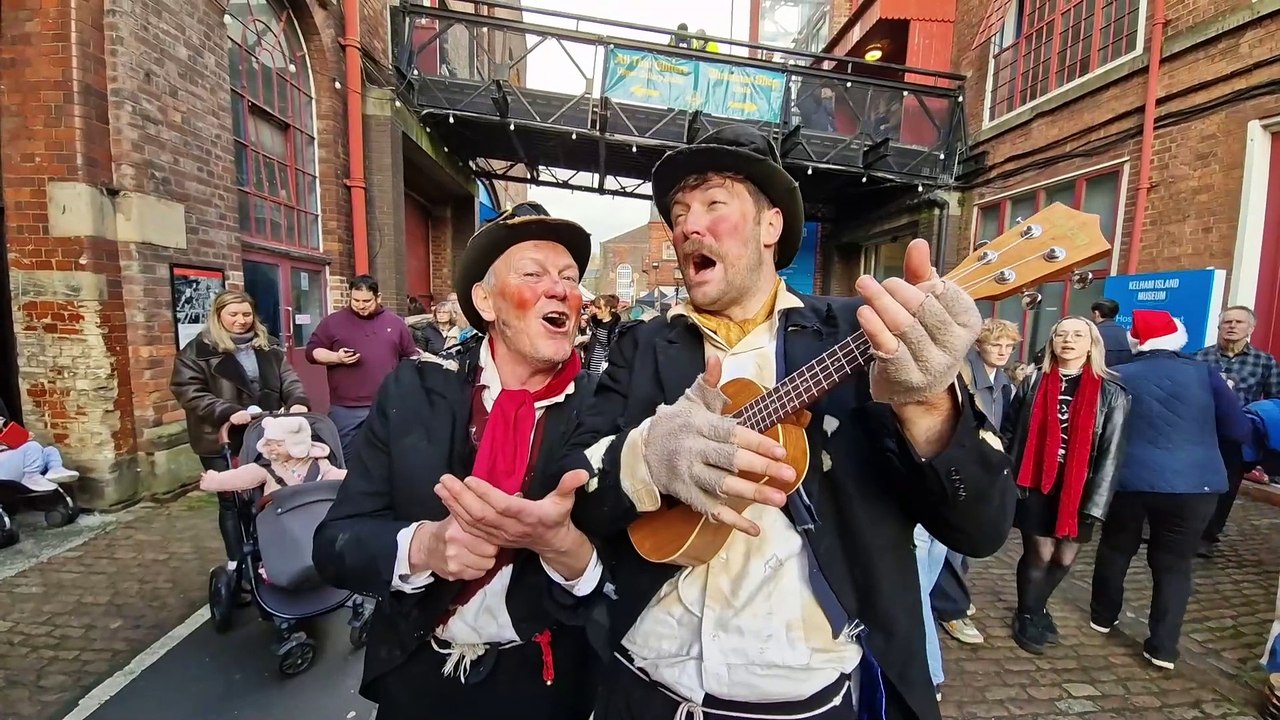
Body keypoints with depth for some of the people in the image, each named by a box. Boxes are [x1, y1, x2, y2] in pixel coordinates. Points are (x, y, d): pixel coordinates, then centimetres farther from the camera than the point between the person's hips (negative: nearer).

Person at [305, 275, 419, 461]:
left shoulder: (395, 322, 9)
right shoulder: (333, 321, 4)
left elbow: (411, 355, 15)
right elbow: (312, 351, 5)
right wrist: (336, 357, -13)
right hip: (346, 408, -1)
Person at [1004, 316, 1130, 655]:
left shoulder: (1111, 392, -2)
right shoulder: (1034, 382, 1)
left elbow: (1111, 452, -4)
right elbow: (1010, 432, 5)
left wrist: (1096, 501, -9)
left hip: (1079, 490, 1)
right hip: (1035, 485, -1)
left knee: (1065, 558, 9)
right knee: (1040, 554, 1)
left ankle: (1037, 606, 37)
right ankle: (1027, 615, 25)